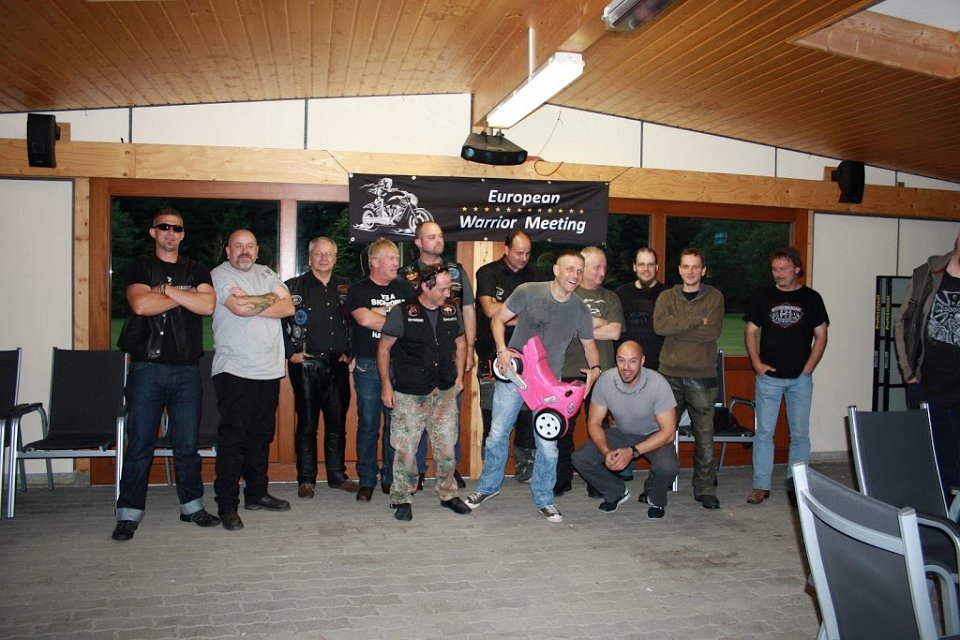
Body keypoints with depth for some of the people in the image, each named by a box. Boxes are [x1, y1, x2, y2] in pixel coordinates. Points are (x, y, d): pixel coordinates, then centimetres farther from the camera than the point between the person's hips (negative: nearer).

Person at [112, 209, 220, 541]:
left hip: (186, 370, 2)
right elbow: (141, 304, -12)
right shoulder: (140, 267, 7)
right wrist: (186, 297, -5)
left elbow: (207, 305, -6)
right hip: (147, 367, -2)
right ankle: (129, 514, 10)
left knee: (188, 444, 8)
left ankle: (192, 505, 20)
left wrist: (166, 289, -8)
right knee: (139, 444, 1)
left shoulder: (196, 271, 13)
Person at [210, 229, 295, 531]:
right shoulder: (220, 274, -2)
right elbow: (239, 307, -20)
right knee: (232, 438, -3)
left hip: (269, 370, 6)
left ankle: (257, 493, 26)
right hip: (235, 370, -6)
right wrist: (271, 298, -3)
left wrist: (251, 306, -10)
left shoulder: (266, 273, 15)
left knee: (261, 436, 13)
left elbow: (288, 307, 1)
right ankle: (227, 505, 4)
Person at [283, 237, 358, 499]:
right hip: (306, 365, -3)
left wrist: (349, 352, 7)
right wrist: (291, 353, -8)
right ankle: (306, 480, 11)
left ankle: (337, 475, 20)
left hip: (338, 365, 4)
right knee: (307, 424, 2)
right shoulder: (294, 287, 0)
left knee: (337, 423, 9)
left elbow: (354, 322, 16)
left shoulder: (345, 287, 12)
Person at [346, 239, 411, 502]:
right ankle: (367, 481, 13)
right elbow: (364, 319, -15)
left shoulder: (404, 289, 13)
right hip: (368, 364, -3)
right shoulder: (358, 289, 2)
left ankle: (391, 479, 18)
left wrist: (379, 313, -8)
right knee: (368, 424, 2)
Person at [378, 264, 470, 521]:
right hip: (409, 394, -4)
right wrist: (386, 385, -6)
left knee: (447, 447, 9)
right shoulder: (402, 312, -8)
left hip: (445, 392, 4)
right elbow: (384, 348, -3)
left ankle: (448, 494, 26)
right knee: (406, 449, 0)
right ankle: (402, 499, 17)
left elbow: (460, 343, 20)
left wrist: (459, 376, 14)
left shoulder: (452, 311, 6)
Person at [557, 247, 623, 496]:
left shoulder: (610, 298, 12)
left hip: (601, 372, 2)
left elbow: (614, 332, -3)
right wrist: (600, 322, -5)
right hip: (568, 372, -1)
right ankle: (562, 479, 15)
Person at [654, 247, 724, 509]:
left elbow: (713, 331, -10)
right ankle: (655, 486, 14)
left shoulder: (714, 297, 6)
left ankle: (705, 488, 17)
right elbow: (660, 325, -11)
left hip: (702, 377, 0)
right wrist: (697, 321, -14)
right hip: (670, 374, 1)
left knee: (704, 434, 5)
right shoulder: (667, 297, 9)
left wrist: (677, 327, -10)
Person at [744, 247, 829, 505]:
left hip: (800, 378, 0)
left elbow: (821, 336, 5)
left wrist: (808, 368, -4)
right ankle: (761, 485, 6)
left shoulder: (811, 298, 4)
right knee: (764, 432, 0)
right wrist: (757, 363, -4)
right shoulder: (763, 297, 5)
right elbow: (750, 331, 7)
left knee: (800, 434, 6)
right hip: (769, 377, 0)